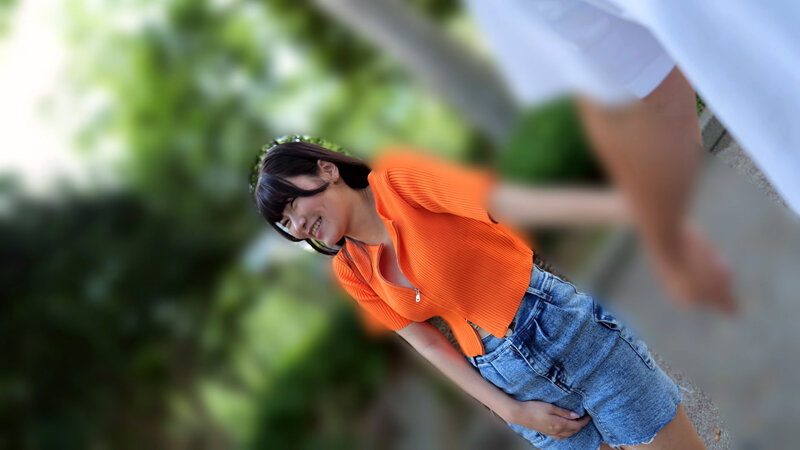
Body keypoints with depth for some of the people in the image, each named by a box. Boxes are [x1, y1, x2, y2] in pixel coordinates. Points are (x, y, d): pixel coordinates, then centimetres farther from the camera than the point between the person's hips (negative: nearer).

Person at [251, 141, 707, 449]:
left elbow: (515, 202, -23)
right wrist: (511, 410, -4)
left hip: (563, 326, -4)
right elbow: (429, 345, 5)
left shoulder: (398, 179, -11)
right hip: (504, 378, 4)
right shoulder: (352, 271, 4)